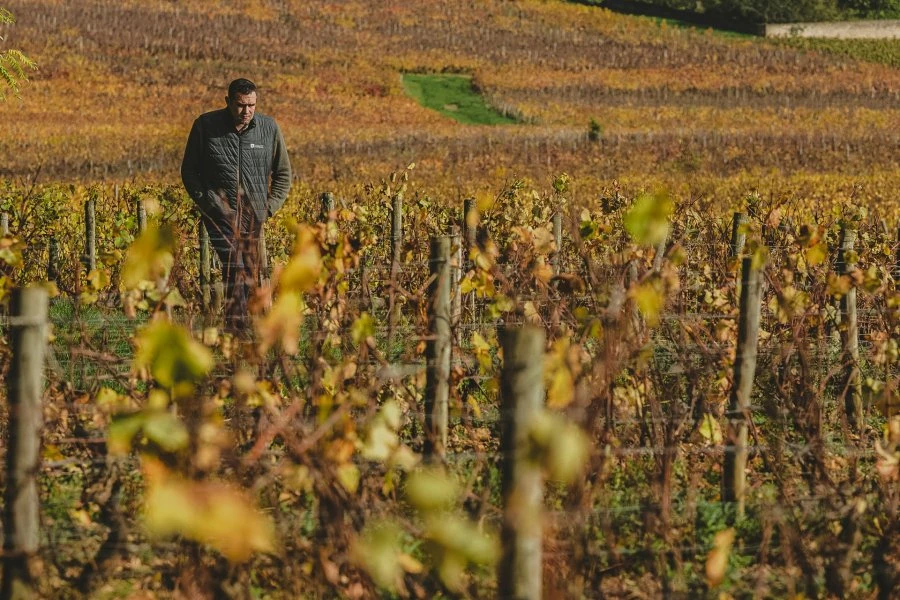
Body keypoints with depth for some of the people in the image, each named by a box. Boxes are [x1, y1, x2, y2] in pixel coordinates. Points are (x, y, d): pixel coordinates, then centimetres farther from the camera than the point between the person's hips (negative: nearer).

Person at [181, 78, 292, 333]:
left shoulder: (269, 128, 4)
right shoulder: (206, 125, -1)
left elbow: (283, 174, 16)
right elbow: (189, 170, 9)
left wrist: (269, 207, 5)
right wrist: (204, 202, -2)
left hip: (253, 213, 3)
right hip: (220, 208, -3)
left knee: (250, 273, 3)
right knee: (234, 264, -21)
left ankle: (244, 327, 11)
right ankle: (237, 326, -25)